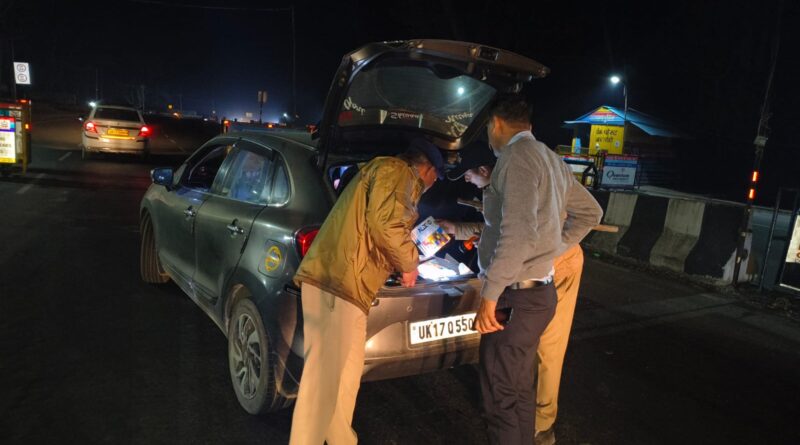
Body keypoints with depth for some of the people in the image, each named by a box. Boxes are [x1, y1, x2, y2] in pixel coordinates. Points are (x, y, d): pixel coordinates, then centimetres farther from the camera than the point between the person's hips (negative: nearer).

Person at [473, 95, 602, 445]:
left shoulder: (516, 157, -15)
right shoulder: (552, 160, 14)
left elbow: (518, 234, -26)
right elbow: (590, 212, 24)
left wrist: (490, 294, -22)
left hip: (517, 297, -10)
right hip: (537, 290, 10)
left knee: (500, 399, 0)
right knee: (520, 391, 21)